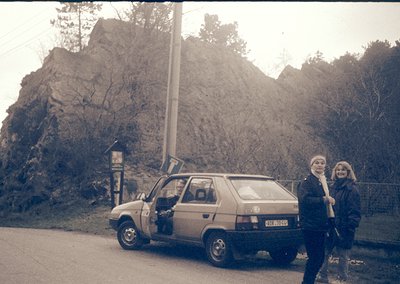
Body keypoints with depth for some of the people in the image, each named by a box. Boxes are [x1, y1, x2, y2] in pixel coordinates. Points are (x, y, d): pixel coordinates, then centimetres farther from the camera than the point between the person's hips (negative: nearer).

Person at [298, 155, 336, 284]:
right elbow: (305, 199, -23)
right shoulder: (307, 181, -9)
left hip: (321, 225, 8)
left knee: (319, 257, 12)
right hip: (310, 226, -8)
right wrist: (323, 200, -24)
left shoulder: (323, 181, 18)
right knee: (315, 257, -7)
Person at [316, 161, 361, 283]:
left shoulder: (352, 189, -9)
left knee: (343, 256, 5)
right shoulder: (333, 187, 13)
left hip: (344, 229, -6)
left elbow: (355, 211, -13)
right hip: (330, 226, 7)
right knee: (324, 253, 9)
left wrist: (351, 226, -21)